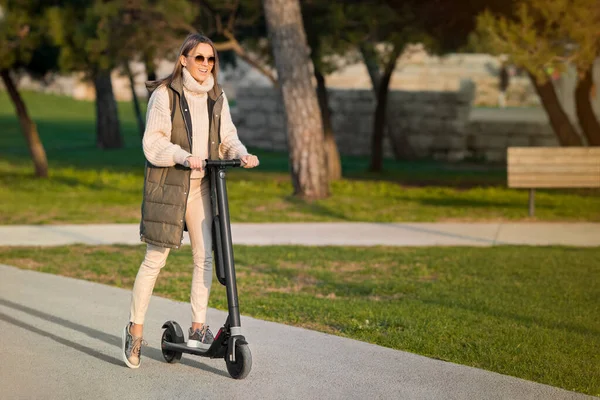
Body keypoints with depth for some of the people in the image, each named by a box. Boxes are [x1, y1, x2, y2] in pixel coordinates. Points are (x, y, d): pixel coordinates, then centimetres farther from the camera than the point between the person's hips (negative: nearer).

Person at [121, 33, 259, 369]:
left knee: (205, 255, 1)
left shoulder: (216, 96, 9)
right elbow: (153, 143, -11)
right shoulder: (164, 95, -7)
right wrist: (184, 156, -26)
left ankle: (198, 328, 13)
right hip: (167, 183, -5)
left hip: (202, 185, 5)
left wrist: (242, 153, -10)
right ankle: (135, 330, 6)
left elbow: (227, 136, 11)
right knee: (156, 257, -4)